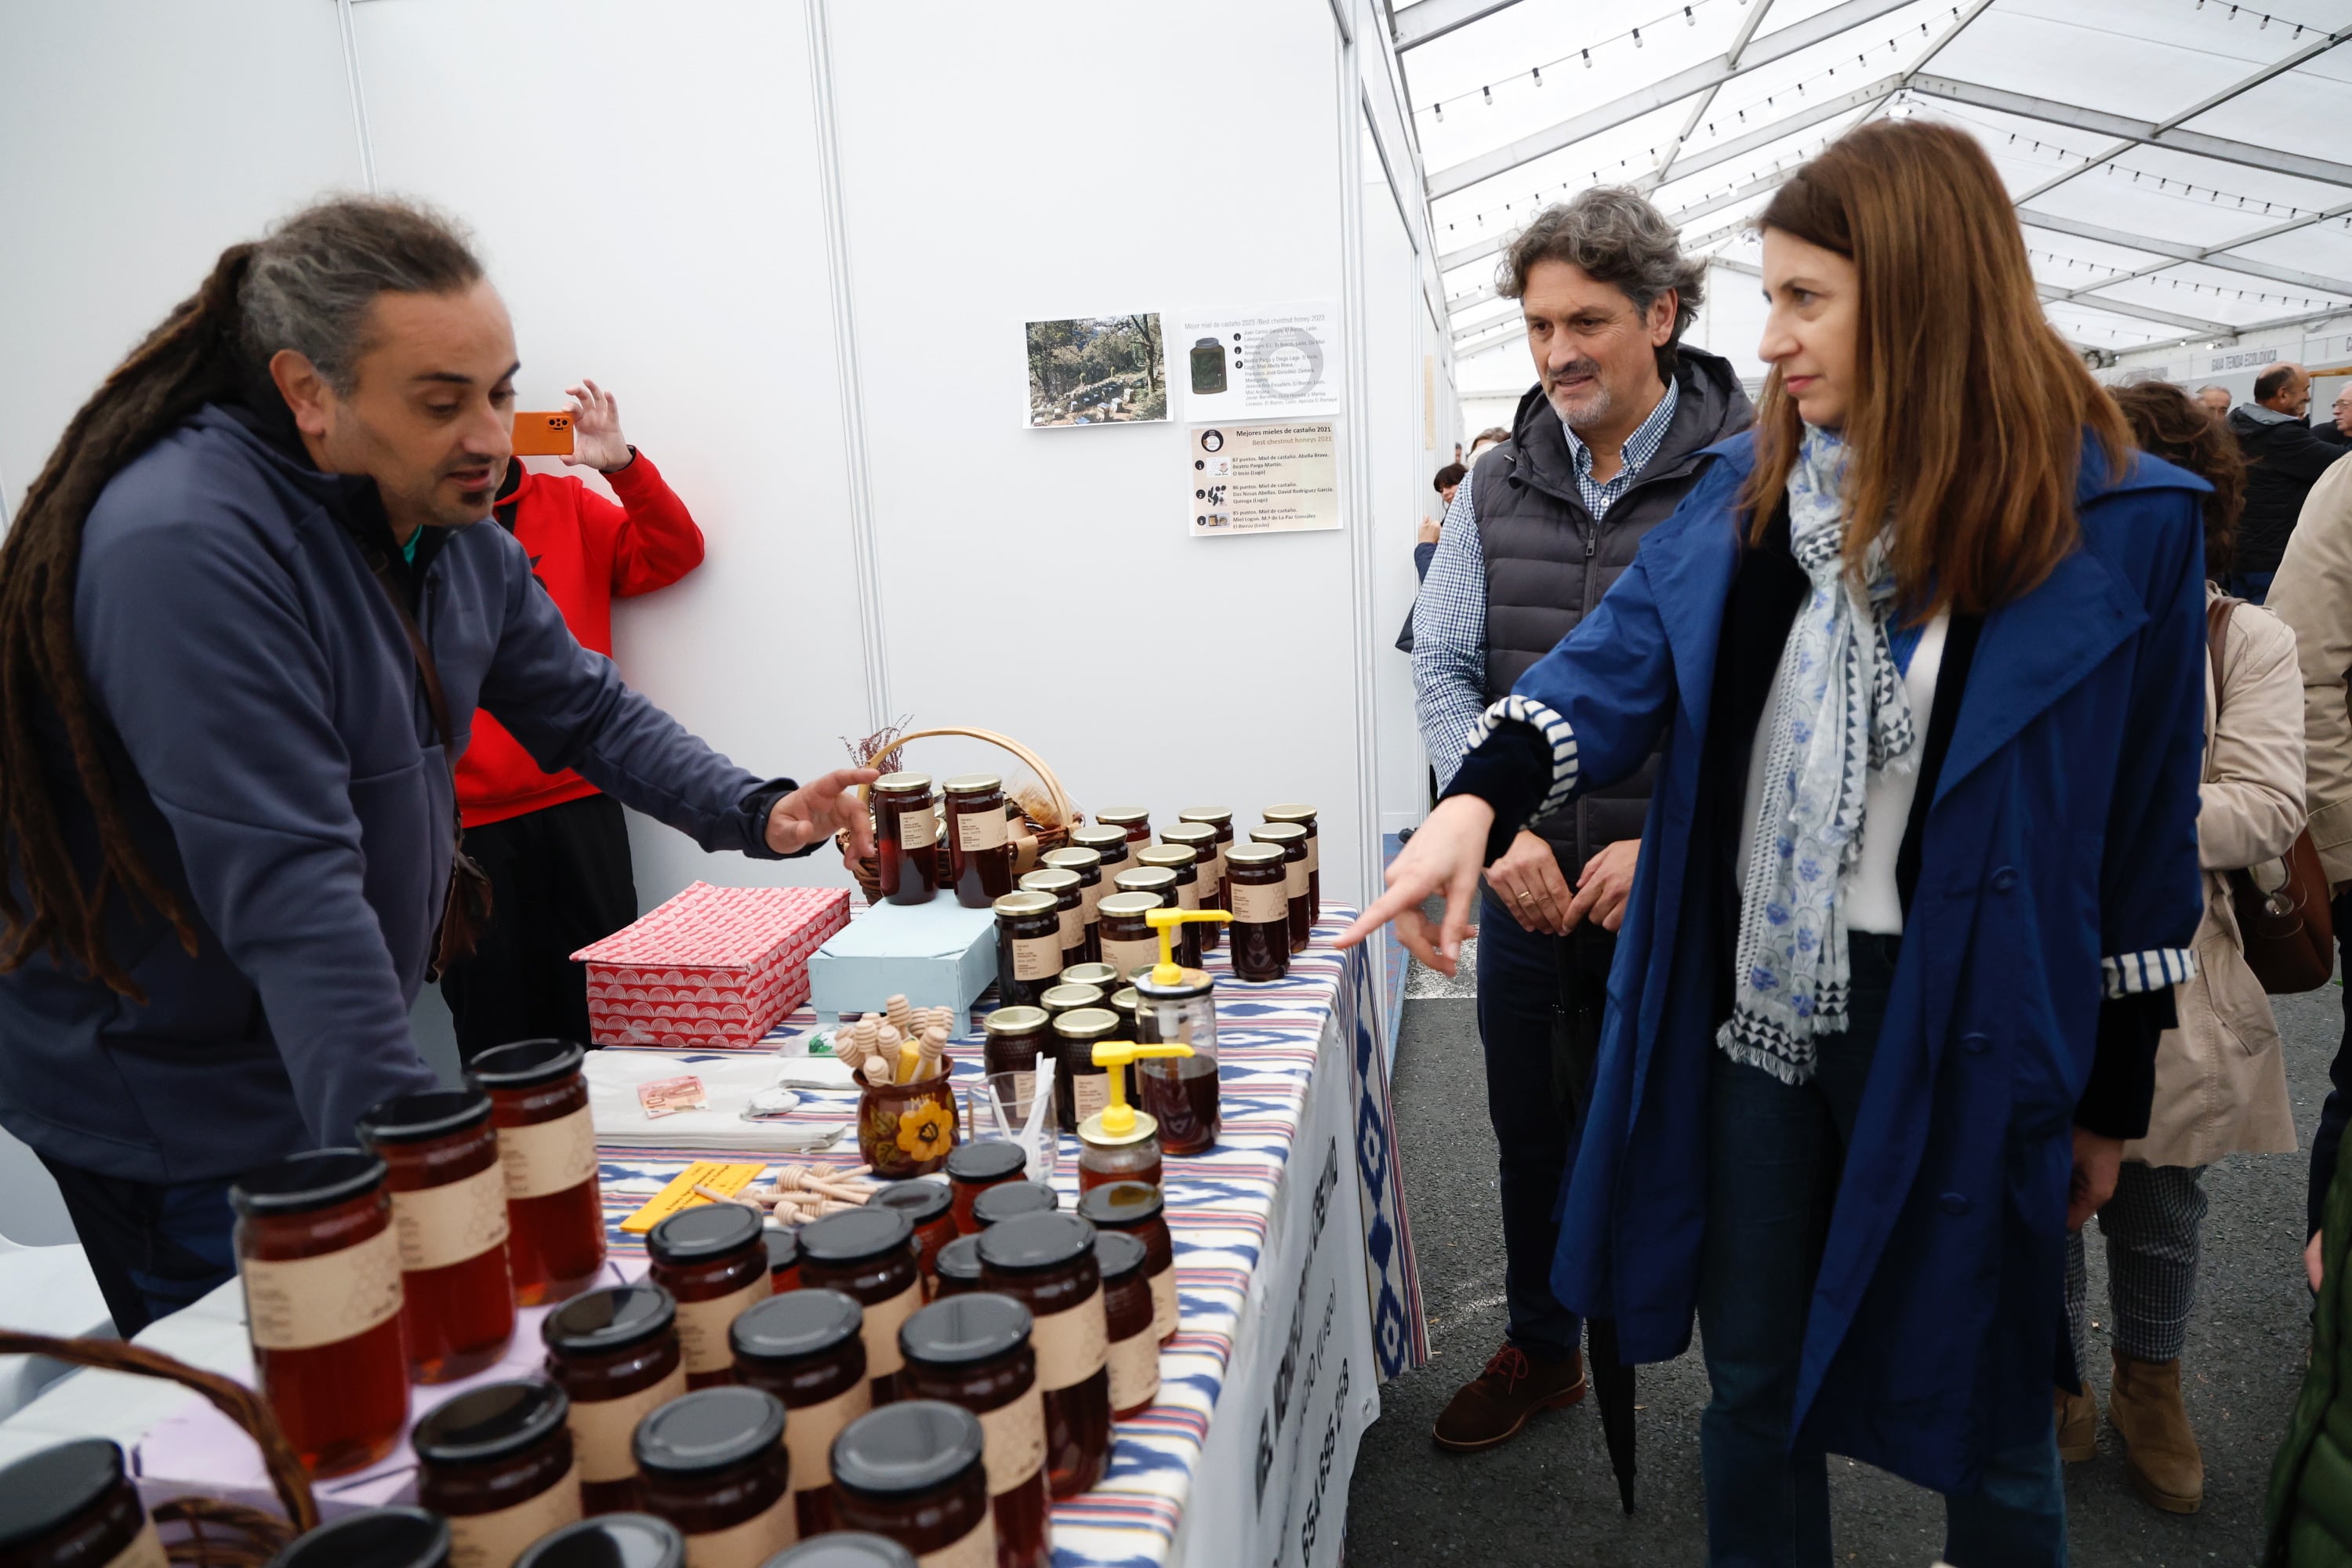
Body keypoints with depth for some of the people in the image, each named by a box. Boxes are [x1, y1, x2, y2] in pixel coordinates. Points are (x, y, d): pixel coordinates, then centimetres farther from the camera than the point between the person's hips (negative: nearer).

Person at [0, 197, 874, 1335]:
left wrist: (761, 814, -7)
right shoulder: (183, 545, -27)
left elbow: (582, 710, 8)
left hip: (331, 1059, 8)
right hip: (171, 1108, -7)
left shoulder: (454, 529, 1)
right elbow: (285, 889, -32)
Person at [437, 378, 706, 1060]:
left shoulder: (566, 504, 11)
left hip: (580, 807, 2)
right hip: (467, 827, -1)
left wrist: (624, 465, -9)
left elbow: (673, 556, 2)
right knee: (496, 1032, 8)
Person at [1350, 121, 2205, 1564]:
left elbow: (2146, 823, -3)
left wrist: (2111, 1093, 2)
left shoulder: (2119, 521, -8)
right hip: (1750, 1007, 3)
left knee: (1982, 1421, 16)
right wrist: (1482, 801, -25)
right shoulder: (1751, 485, 3)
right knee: (1754, 1389, 19)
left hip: (1959, 1031, -3)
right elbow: (1625, 658, -6)